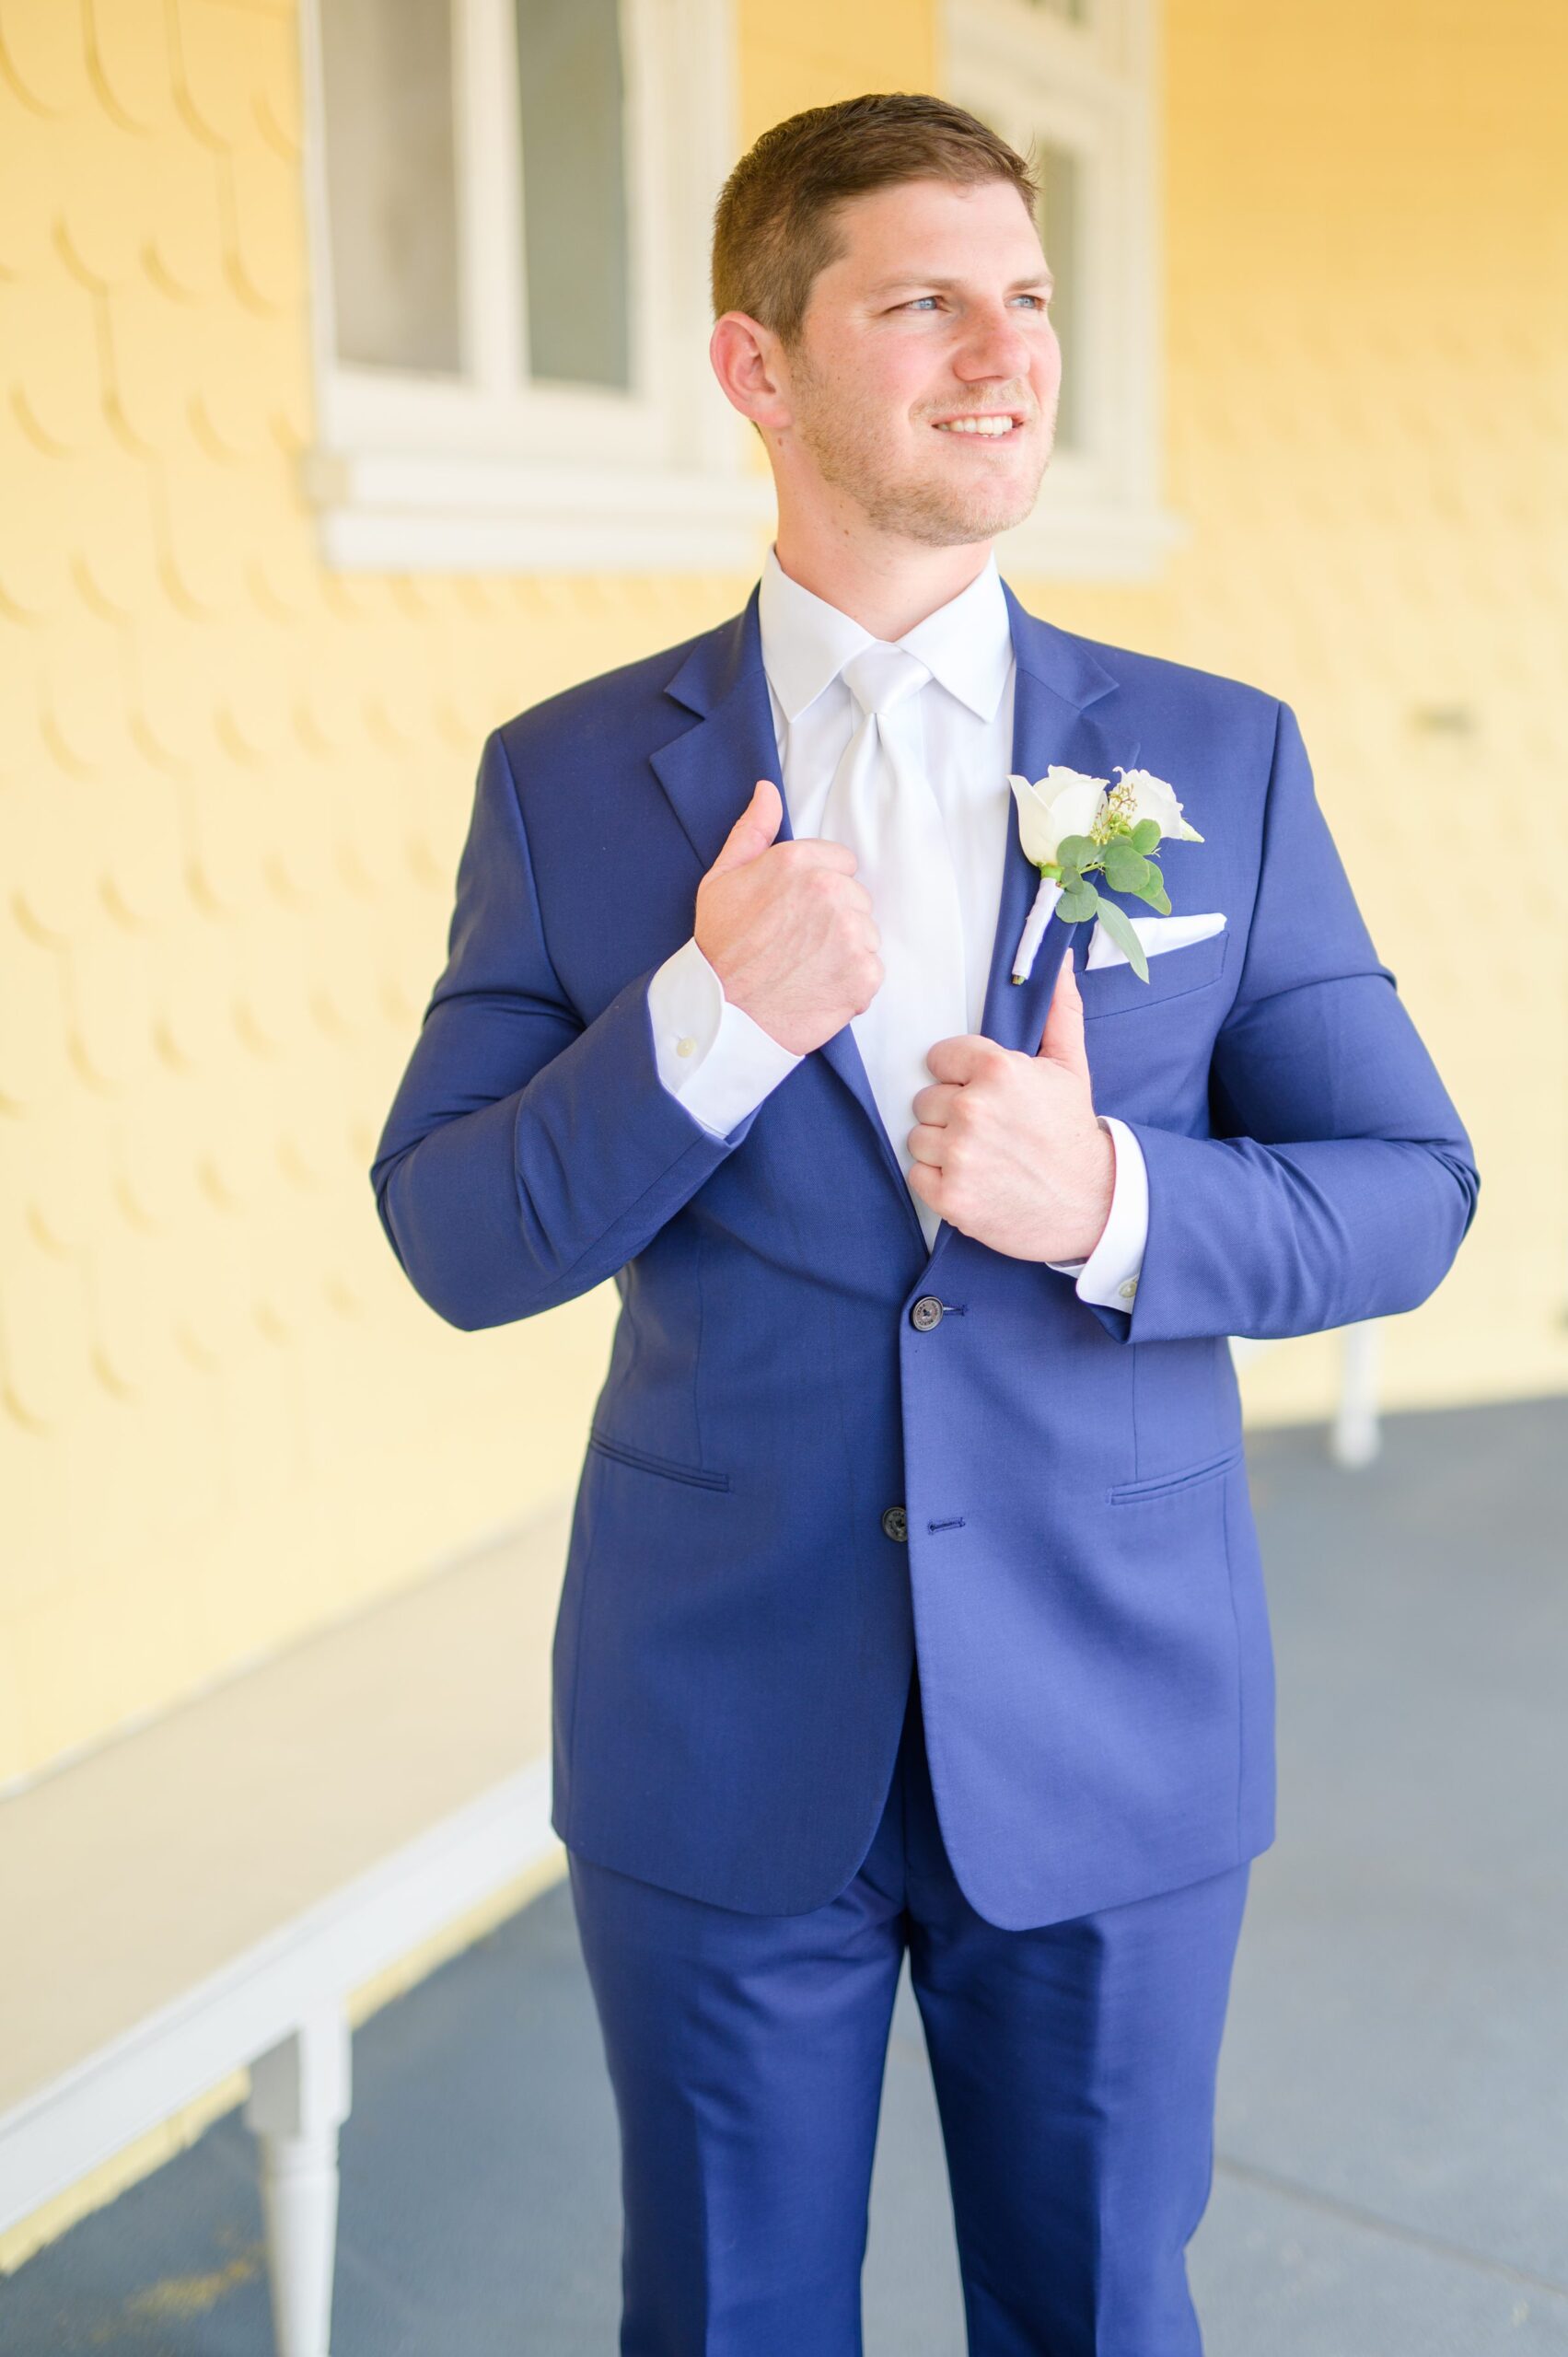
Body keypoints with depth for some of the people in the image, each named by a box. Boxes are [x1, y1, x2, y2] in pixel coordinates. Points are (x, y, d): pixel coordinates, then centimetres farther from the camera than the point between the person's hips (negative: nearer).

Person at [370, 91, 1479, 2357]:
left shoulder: (1222, 758, -2)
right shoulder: (569, 779, -3)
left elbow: (1405, 1192, -1)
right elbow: (456, 1242, -4)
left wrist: (1117, 1203, -21)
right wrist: (709, 1024, -21)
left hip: (1112, 1731, 1)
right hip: (722, 1741, 0)